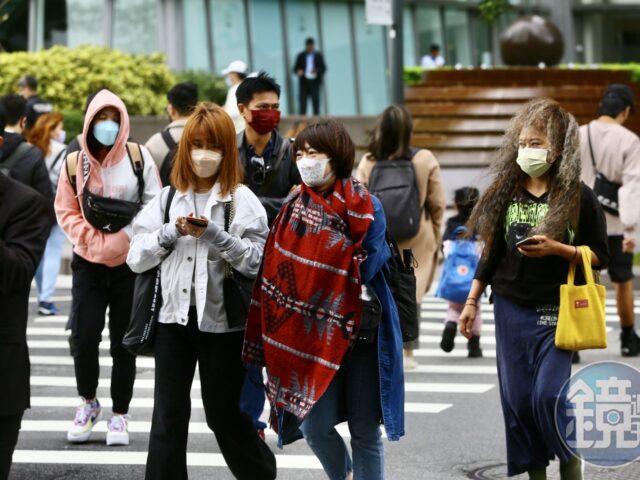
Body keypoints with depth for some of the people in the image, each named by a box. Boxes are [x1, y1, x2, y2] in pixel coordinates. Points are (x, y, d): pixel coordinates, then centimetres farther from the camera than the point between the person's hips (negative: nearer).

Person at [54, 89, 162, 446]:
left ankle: (120, 415, 16)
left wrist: (129, 238, -11)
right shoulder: (76, 163, 1)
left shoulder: (139, 157, -3)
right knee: (84, 337, -8)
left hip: (130, 264, -1)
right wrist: (92, 239, -8)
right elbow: (66, 211, 4)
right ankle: (89, 402, 16)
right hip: (89, 264, 1)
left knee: (123, 342, 4)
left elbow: (154, 205, -2)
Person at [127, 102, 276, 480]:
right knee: (168, 418, 2)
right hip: (175, 316, 3)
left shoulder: (243, 200, -3)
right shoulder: (168, 198, 7)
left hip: (222, 320, -3)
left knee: (225, 413, 9)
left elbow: (256, 262, -12)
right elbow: (136, 258, 3)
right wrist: (171, 232, -11)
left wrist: (214, 234, -22)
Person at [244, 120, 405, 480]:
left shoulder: (367, 208, -7)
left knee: (365, 433, 1)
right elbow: (279, 272, 3)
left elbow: (363, 270, -16)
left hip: (362, 332, -3)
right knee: (315, 426, -4)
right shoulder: (294, 207, 5)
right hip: (313, 334, 3)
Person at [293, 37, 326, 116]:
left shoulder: (318, 56, 8)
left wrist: (317, 71, -16)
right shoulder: (301, 56, 9)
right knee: (303, 102, -7)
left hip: (315, 82, 0)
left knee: (315, 102, -4)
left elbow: (323, 68, 5)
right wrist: (298, 71, -14)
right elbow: (295, 68, 10)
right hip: (304, 83, 0)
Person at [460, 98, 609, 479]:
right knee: (517, 399, 3)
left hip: (557, 310, -4)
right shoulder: (506, 193, 6)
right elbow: (492, 252, 13)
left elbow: (600, 255, -3)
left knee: (550, 394, -13)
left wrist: (556, 249, -18)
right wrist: (472, 301, 12)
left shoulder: (578, 197, -5)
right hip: (511, 309, 4)